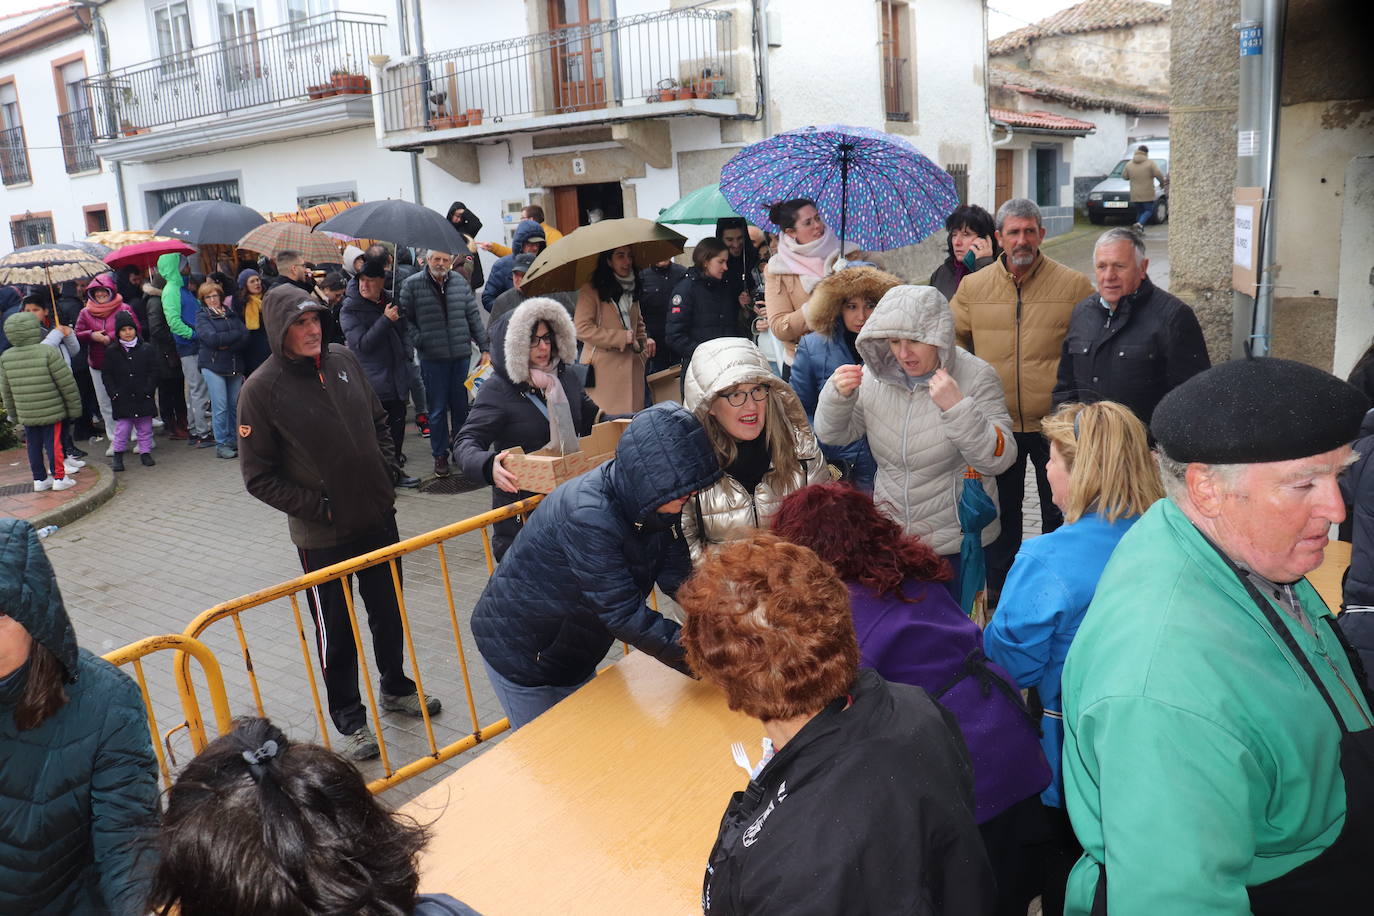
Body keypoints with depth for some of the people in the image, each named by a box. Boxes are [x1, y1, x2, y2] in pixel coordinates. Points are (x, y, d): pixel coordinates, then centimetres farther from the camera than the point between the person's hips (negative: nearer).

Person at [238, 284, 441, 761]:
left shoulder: (343, 360, -1)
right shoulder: (262, 389, -15)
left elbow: (378, 422, 14)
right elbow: (258, 476, -11)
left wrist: (388, 469, 2)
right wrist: (317, 506, -14)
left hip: (378, 516, 5)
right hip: (322, 534, -5)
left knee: (389, 612, 21)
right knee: (336, 631, 11)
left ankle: (396, 686, 43)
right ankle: (348, 717, 30)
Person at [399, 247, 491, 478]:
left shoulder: (460, 282, 7)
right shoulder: (412, 285, -1)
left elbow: (474, 317, 9)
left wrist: (485, 348, 8)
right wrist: (420, 341, -11)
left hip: (461, 355, 3)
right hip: (432, 358, -2)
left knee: (461, 406, 10)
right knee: (437, 409, 3)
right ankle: (440, 455, 15)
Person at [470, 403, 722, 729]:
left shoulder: (655, 502, -12)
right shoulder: (588, 515, -37)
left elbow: (677, 575, -8)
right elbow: (624, 614, -36)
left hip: (571, 648, 7)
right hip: (519, 649, -7)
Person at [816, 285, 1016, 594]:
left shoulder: (975, 376, -14)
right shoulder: (875, 374, -5)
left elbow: (999, 460, -19)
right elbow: (833, 435, 2)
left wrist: (957, 407, -32)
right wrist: (838, 394, -17)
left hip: (957, 540, -3)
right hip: (891, 534, 3)